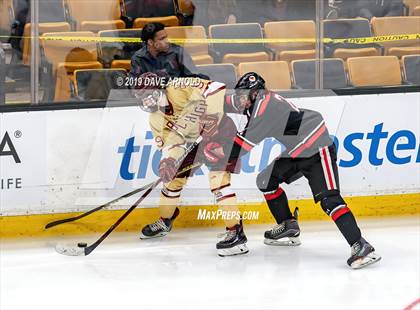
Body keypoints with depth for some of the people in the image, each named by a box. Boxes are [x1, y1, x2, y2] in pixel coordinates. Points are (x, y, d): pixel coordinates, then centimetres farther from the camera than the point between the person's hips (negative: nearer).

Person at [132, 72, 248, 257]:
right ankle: (164, 222, 35)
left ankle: (236, 232, -26)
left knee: (217, 176, -23)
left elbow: (215, 89, -32)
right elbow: (170, 143, -9)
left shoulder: (178, 88, -25)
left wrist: (210, 116, -35)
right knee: (175, 175, 11)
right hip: (197, 138, 8)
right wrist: (168, 160, -30)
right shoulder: (156, 120, -1)